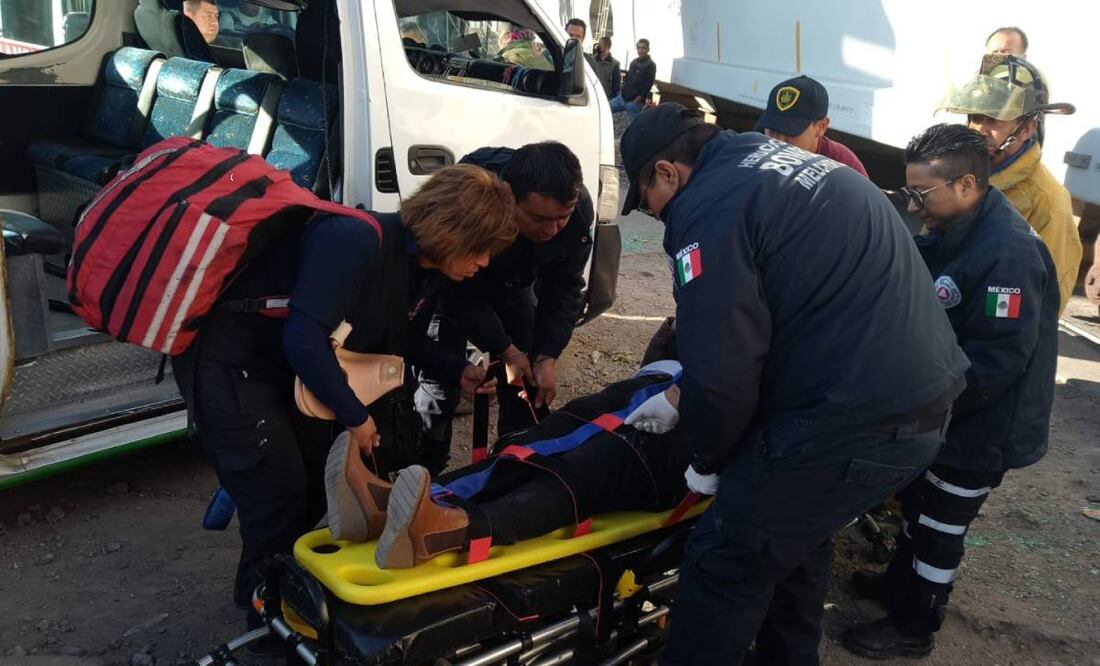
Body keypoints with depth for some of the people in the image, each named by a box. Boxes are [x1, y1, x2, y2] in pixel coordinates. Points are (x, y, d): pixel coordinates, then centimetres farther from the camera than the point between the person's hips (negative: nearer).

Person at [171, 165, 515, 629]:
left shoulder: (425, 268, -2)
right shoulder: (356, 241, -32)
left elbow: (403, 338, 13)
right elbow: (304, 338, -37)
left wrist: (458, 372, -3)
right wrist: (355, 416, -26)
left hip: (287, 365, 9)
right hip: (227, 361, -9)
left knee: (315, 486, 15)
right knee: (280, 495, -5)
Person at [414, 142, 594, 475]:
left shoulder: (579, 209, -28)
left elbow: (564, 288, -14)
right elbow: (459, 293, -26)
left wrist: (547, 357, -20)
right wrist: (505, 350, -23)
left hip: (514, 284, 4)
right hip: (454, 284, -3)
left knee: (528, 385, 2)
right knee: (440, 383, -9)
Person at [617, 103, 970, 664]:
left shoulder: (708, 205, -13)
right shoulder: (771, 164, 18)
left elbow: (723, 367, -16)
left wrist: (706, 460, 3)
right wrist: (683, 400, 29)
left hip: (853, 423, -10)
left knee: (725, 566, 3)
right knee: (797, 538, 26)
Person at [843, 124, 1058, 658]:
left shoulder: (1009, 253, -29)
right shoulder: (951, 233, 1)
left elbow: (998, 360, -31)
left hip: (980, 427, -9)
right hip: (941, 410, 9)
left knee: (939, 527, 7)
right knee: (917, 503, 24)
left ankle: (912, 627, 26)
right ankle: (901, 583, 45)